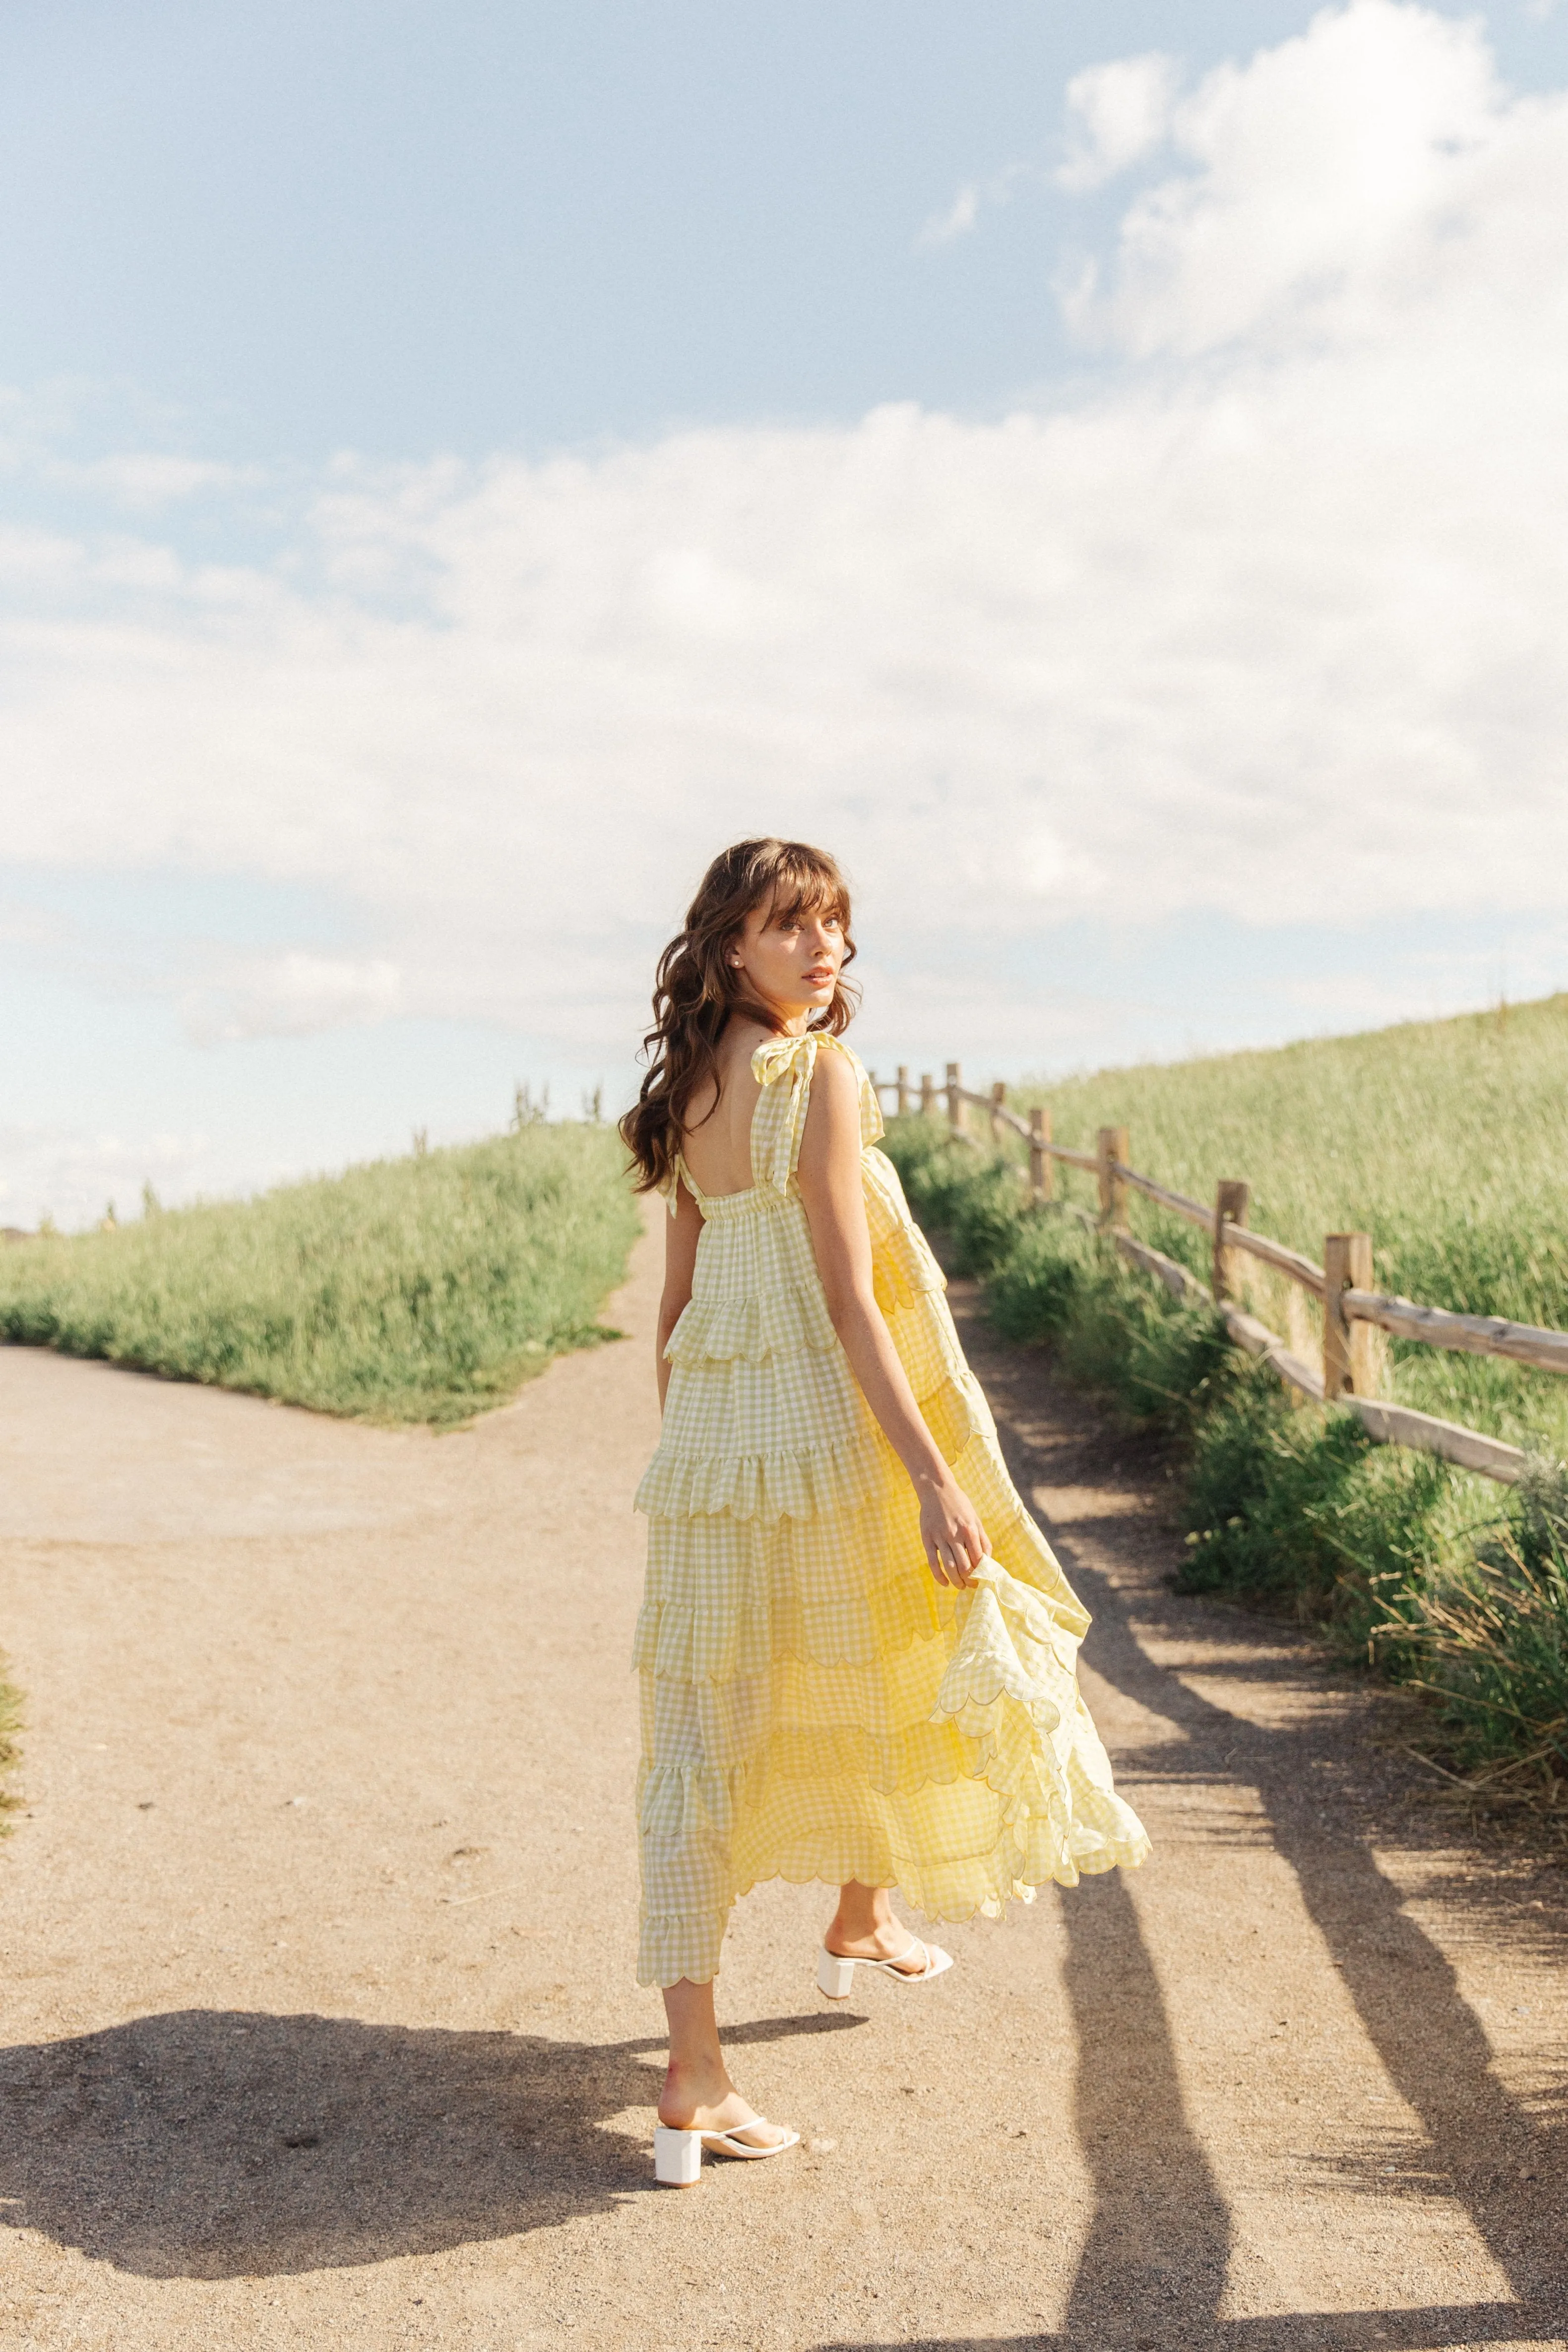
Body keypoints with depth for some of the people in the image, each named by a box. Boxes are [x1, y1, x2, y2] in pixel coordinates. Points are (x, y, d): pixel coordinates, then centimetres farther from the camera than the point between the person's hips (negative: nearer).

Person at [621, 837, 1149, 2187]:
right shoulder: (823, 1076, -14)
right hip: (827, 1421, -6)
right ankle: (860, 1924, 44)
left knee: (704, 1732, 4)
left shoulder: (691, 1089, 8)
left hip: (706, 1435, 6)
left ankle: (693, 2078, 6)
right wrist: (936, 1478, -19)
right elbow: (851, 1300, -19)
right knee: (886, 1660, 21)